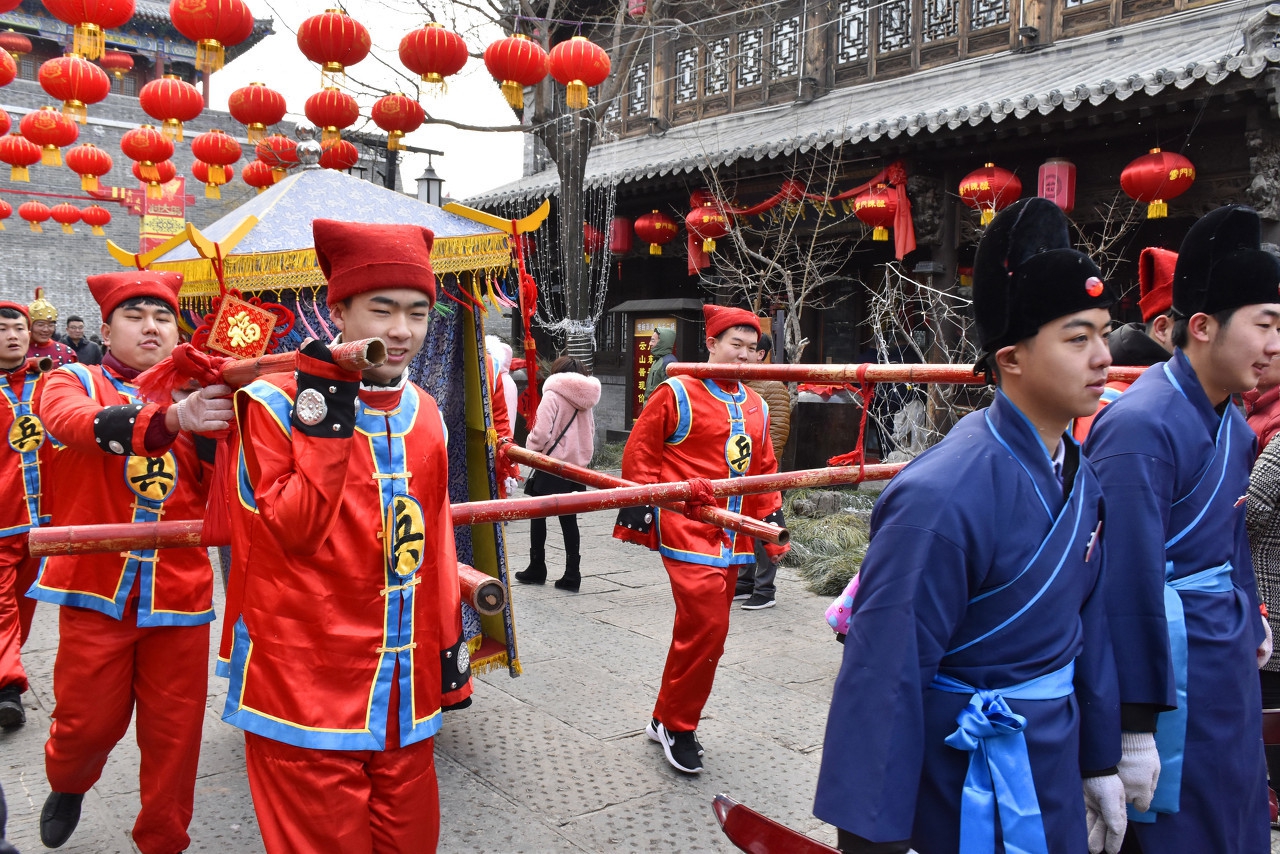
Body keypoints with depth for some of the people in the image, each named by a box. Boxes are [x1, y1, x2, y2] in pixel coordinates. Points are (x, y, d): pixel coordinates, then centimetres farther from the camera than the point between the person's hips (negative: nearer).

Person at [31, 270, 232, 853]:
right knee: (90, 722, 8)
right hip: (96, 586, -2)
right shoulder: (74, 382, 2)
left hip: (179, 586, 2)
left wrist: (217, 424, -24)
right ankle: (66, 785, 43)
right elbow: (79, 424, -23)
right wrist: (170, 419, -42)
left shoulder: (195, 393, 8)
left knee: (174, 734, 6)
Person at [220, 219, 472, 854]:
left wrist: (450, 640, 14)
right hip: (307, 687, -5)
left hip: (405, 689, 5)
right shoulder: (278, 403, -9)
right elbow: (291, 530, -16)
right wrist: (325, 419, -22)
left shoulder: (425, 413, 7)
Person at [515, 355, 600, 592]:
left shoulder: (553, 395, -12)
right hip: (577, 466, 6)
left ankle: (536, 569, 17)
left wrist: (530, 450, -2)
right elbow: (590, 434, 13)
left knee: (537, 515, 10)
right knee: (568, 519, 10)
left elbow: (541, 433, -18)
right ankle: (572, 575, 8)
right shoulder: (585, 402, 10)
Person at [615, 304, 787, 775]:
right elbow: (640, 450, -4)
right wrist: (637, 506, -9)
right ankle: (676, 725, 7)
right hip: (687, 532, -7)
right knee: (705, 627, -13)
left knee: (707, 633, 11)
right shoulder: (677, 394, -5)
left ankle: (668, 720, 27)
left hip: (732, 537, 7)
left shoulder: (755, 407, 15)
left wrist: (771, 518, 14)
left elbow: (763, 468, 21)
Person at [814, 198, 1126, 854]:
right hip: (972, 786, -8)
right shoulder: (943, 498, -29)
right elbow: (884, 677, -26)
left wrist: (1100, 763, 15)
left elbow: (1089, 627, 9)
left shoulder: (1079, 476, -1)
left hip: (1055, 767, 8)